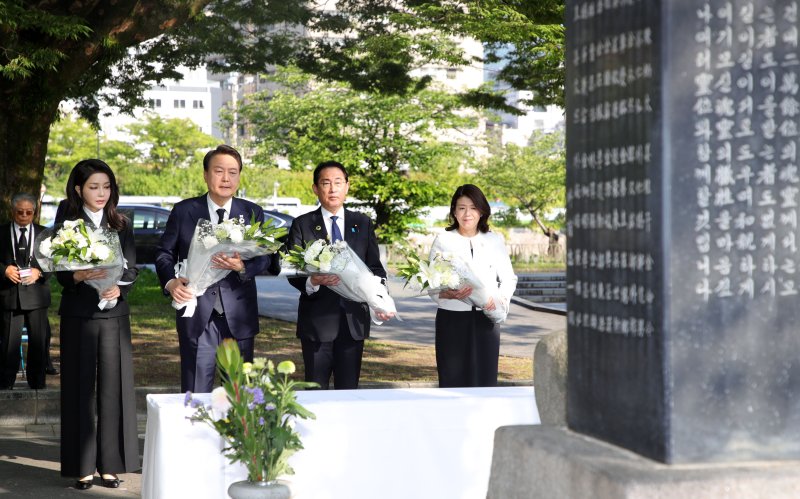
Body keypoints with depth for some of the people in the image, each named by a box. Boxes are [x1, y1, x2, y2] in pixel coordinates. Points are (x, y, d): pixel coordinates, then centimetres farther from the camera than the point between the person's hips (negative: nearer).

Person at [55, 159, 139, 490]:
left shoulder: (122, 226, 10)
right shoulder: (67, 226, 2)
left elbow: (132, 269, 5)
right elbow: (61, 275, -5)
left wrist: (118, 288, -16)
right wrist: (81, 276, -26)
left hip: (114, 314, 2)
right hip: (79, 315, -2)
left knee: (114, 386, 0)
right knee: (80, 387, -1)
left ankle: (111, 464, 7)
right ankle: (82, 466, 4)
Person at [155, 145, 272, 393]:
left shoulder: (252, 213, 6)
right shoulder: (184, 211, 3)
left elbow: (264, 257, -1)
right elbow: (164, 252, 5)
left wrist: (242, 266, -23)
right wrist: (170, 282, -15)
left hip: (239, 314, 1)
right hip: (196, 313, -1)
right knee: (195, 392, 0)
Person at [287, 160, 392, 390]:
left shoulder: (363, 224, 11)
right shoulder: (302, 224, 3)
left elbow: (375, 268, 9)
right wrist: (311, 282, -26)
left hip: (354, 318, 2)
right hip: (316, 319, -2)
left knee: (349, 388, 5)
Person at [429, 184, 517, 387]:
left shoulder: (494, 240, 10)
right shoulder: (443, 240, 4)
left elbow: (509, 278, 12)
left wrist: (500, 299, -10)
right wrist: (449, 294, -23)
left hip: (486, 319, 2)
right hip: (452, 318, -2)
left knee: (485, 379, -2)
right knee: (452, 381, -3)